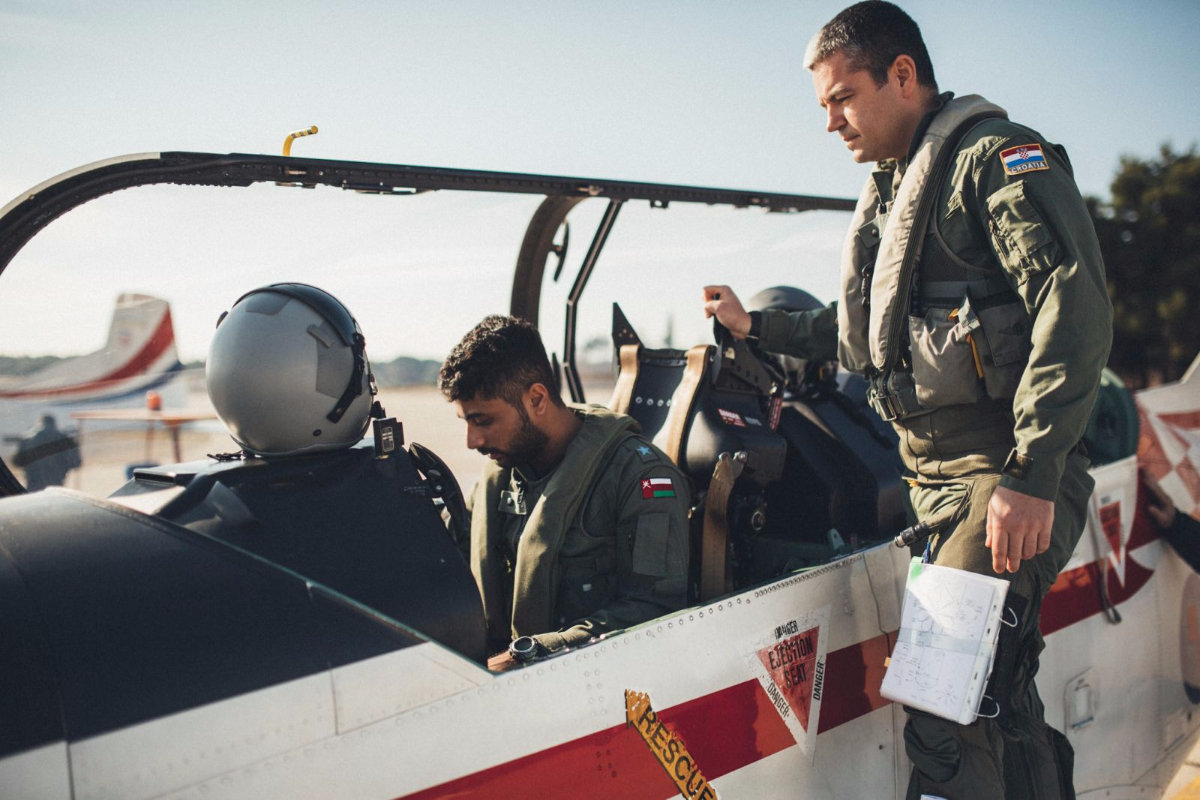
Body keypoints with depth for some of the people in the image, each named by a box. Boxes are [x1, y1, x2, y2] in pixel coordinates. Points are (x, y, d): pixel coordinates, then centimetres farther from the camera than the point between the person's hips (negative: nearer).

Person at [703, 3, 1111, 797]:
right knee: (999, 700, 12)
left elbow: (1075, 308, -19)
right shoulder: (892, 191, 22)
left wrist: (1029, 477, -25)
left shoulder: (999, 154, -6)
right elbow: (866, 327, 35)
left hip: (1009, 473, -8)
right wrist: (755, 326, 34)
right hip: (934, 474, 9)